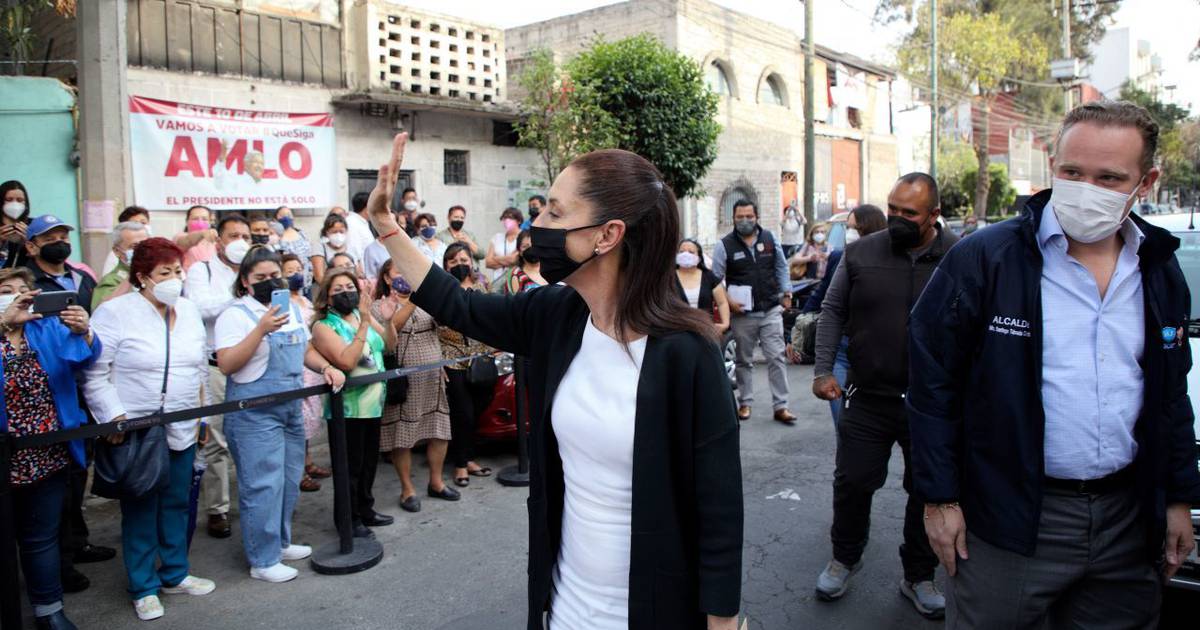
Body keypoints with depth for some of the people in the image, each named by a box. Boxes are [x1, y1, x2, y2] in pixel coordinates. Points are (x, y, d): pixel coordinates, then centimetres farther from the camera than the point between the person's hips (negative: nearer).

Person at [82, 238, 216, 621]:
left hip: (182, 430, 5)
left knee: (176, 505, 15)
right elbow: (94, 373, -11)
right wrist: (115, 418, -17)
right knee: (140, 511, 5)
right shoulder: (115, 312, -11)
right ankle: (144, 588, 19)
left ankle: (175, 574, 30)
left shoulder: (188, 311, 8)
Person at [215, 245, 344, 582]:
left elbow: (306, 350, 22)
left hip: (291, 409, 8)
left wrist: (326, 368, 2)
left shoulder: (292, 310, 12)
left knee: (289, 481, 16)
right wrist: (261, 330, -27)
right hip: (254, 413, -8)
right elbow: (226, 364, -19)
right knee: (263, 485, -4)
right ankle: (263, 560, 9)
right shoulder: (236, 314, -10)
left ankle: (279, 541, 32)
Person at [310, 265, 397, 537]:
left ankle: (365, 509, 31)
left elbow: (389, 345, 12)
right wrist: (364, 324, -27)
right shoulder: (323, 326, -12)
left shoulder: (362, 315, 5)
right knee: (350, 465, 2)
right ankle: (350, 519, 15)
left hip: (373, 403, 7)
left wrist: (388, 321, -8)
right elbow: (347, 362, -25)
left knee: (369, 460, 17)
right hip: (347, 407, -7)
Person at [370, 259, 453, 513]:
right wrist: (412, 300, -30)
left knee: (439, 430, 8)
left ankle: (436, 481, 23)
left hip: (433, 378, 5)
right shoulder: (379, 306, -1)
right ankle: (407, 489, 13)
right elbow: (390, 328, -20)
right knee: (403, 435, 0)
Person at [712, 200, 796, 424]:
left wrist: (786, 293, 9)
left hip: (771, 310, 2)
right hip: (742, 313, -2)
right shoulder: (725, 245, -4)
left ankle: (780, 406, 4)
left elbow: (781, 267, 14)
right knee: (744, 361, 10)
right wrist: (728, 301, -13)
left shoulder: (770, 238, 5)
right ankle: (745, 403, 23)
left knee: (777, 357, -2)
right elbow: (715, 279, -3)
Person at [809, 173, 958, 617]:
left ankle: (919, 576, 32)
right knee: (852, 481, 8)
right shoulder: (862, 252, 0)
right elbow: (833, 311, 6)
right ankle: (844, 558, 33)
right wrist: (823, 370, -2)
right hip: (867, 399, 1)